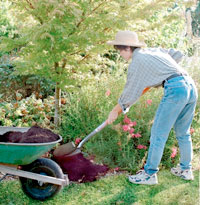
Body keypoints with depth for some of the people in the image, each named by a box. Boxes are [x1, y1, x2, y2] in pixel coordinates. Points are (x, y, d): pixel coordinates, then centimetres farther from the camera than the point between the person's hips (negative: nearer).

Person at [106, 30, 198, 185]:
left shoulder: (137, 61, -1)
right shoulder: (154, 50, 21)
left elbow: (130, 94, 2)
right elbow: (178, 55, 29)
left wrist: (115, 111, 13)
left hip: (175, 88, -9)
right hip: (190, 86, 9)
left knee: (158, 133, 1)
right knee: (183, 133, 19)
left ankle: (150, 174, 9)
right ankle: (186, 170, 29)